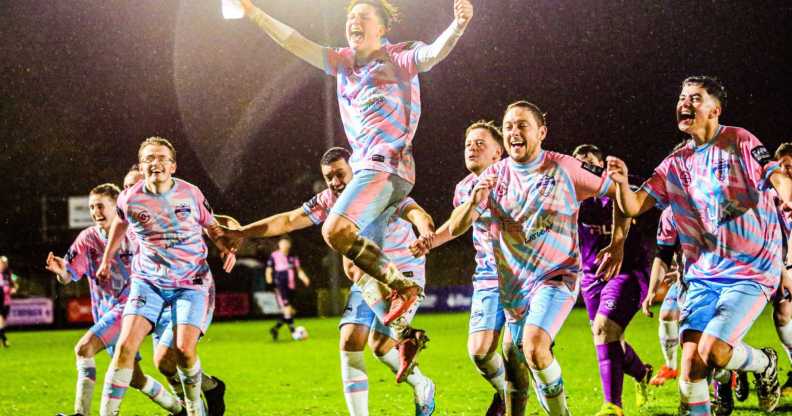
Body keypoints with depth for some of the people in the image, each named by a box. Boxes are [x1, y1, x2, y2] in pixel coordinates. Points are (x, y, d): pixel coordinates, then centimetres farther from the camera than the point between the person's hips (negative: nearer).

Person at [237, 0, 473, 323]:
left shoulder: (399, 58, -1)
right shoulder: (344, 62, 17)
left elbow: (433, 53, -20)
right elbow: (296, 44, 18)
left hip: (387, 165, -8)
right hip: (367, 167, 8)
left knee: (335, 231, -25)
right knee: (363, 266, 4)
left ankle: (402, 286, -16)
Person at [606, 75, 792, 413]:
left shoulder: (739, 142, -4)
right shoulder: (676, 164, 9)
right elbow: (632, 208, 4)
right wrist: (622, 182, -19)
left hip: (751, 271, -5)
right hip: (703, 274, 5)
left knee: (712, 352, -18)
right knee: (691, 364, -7)